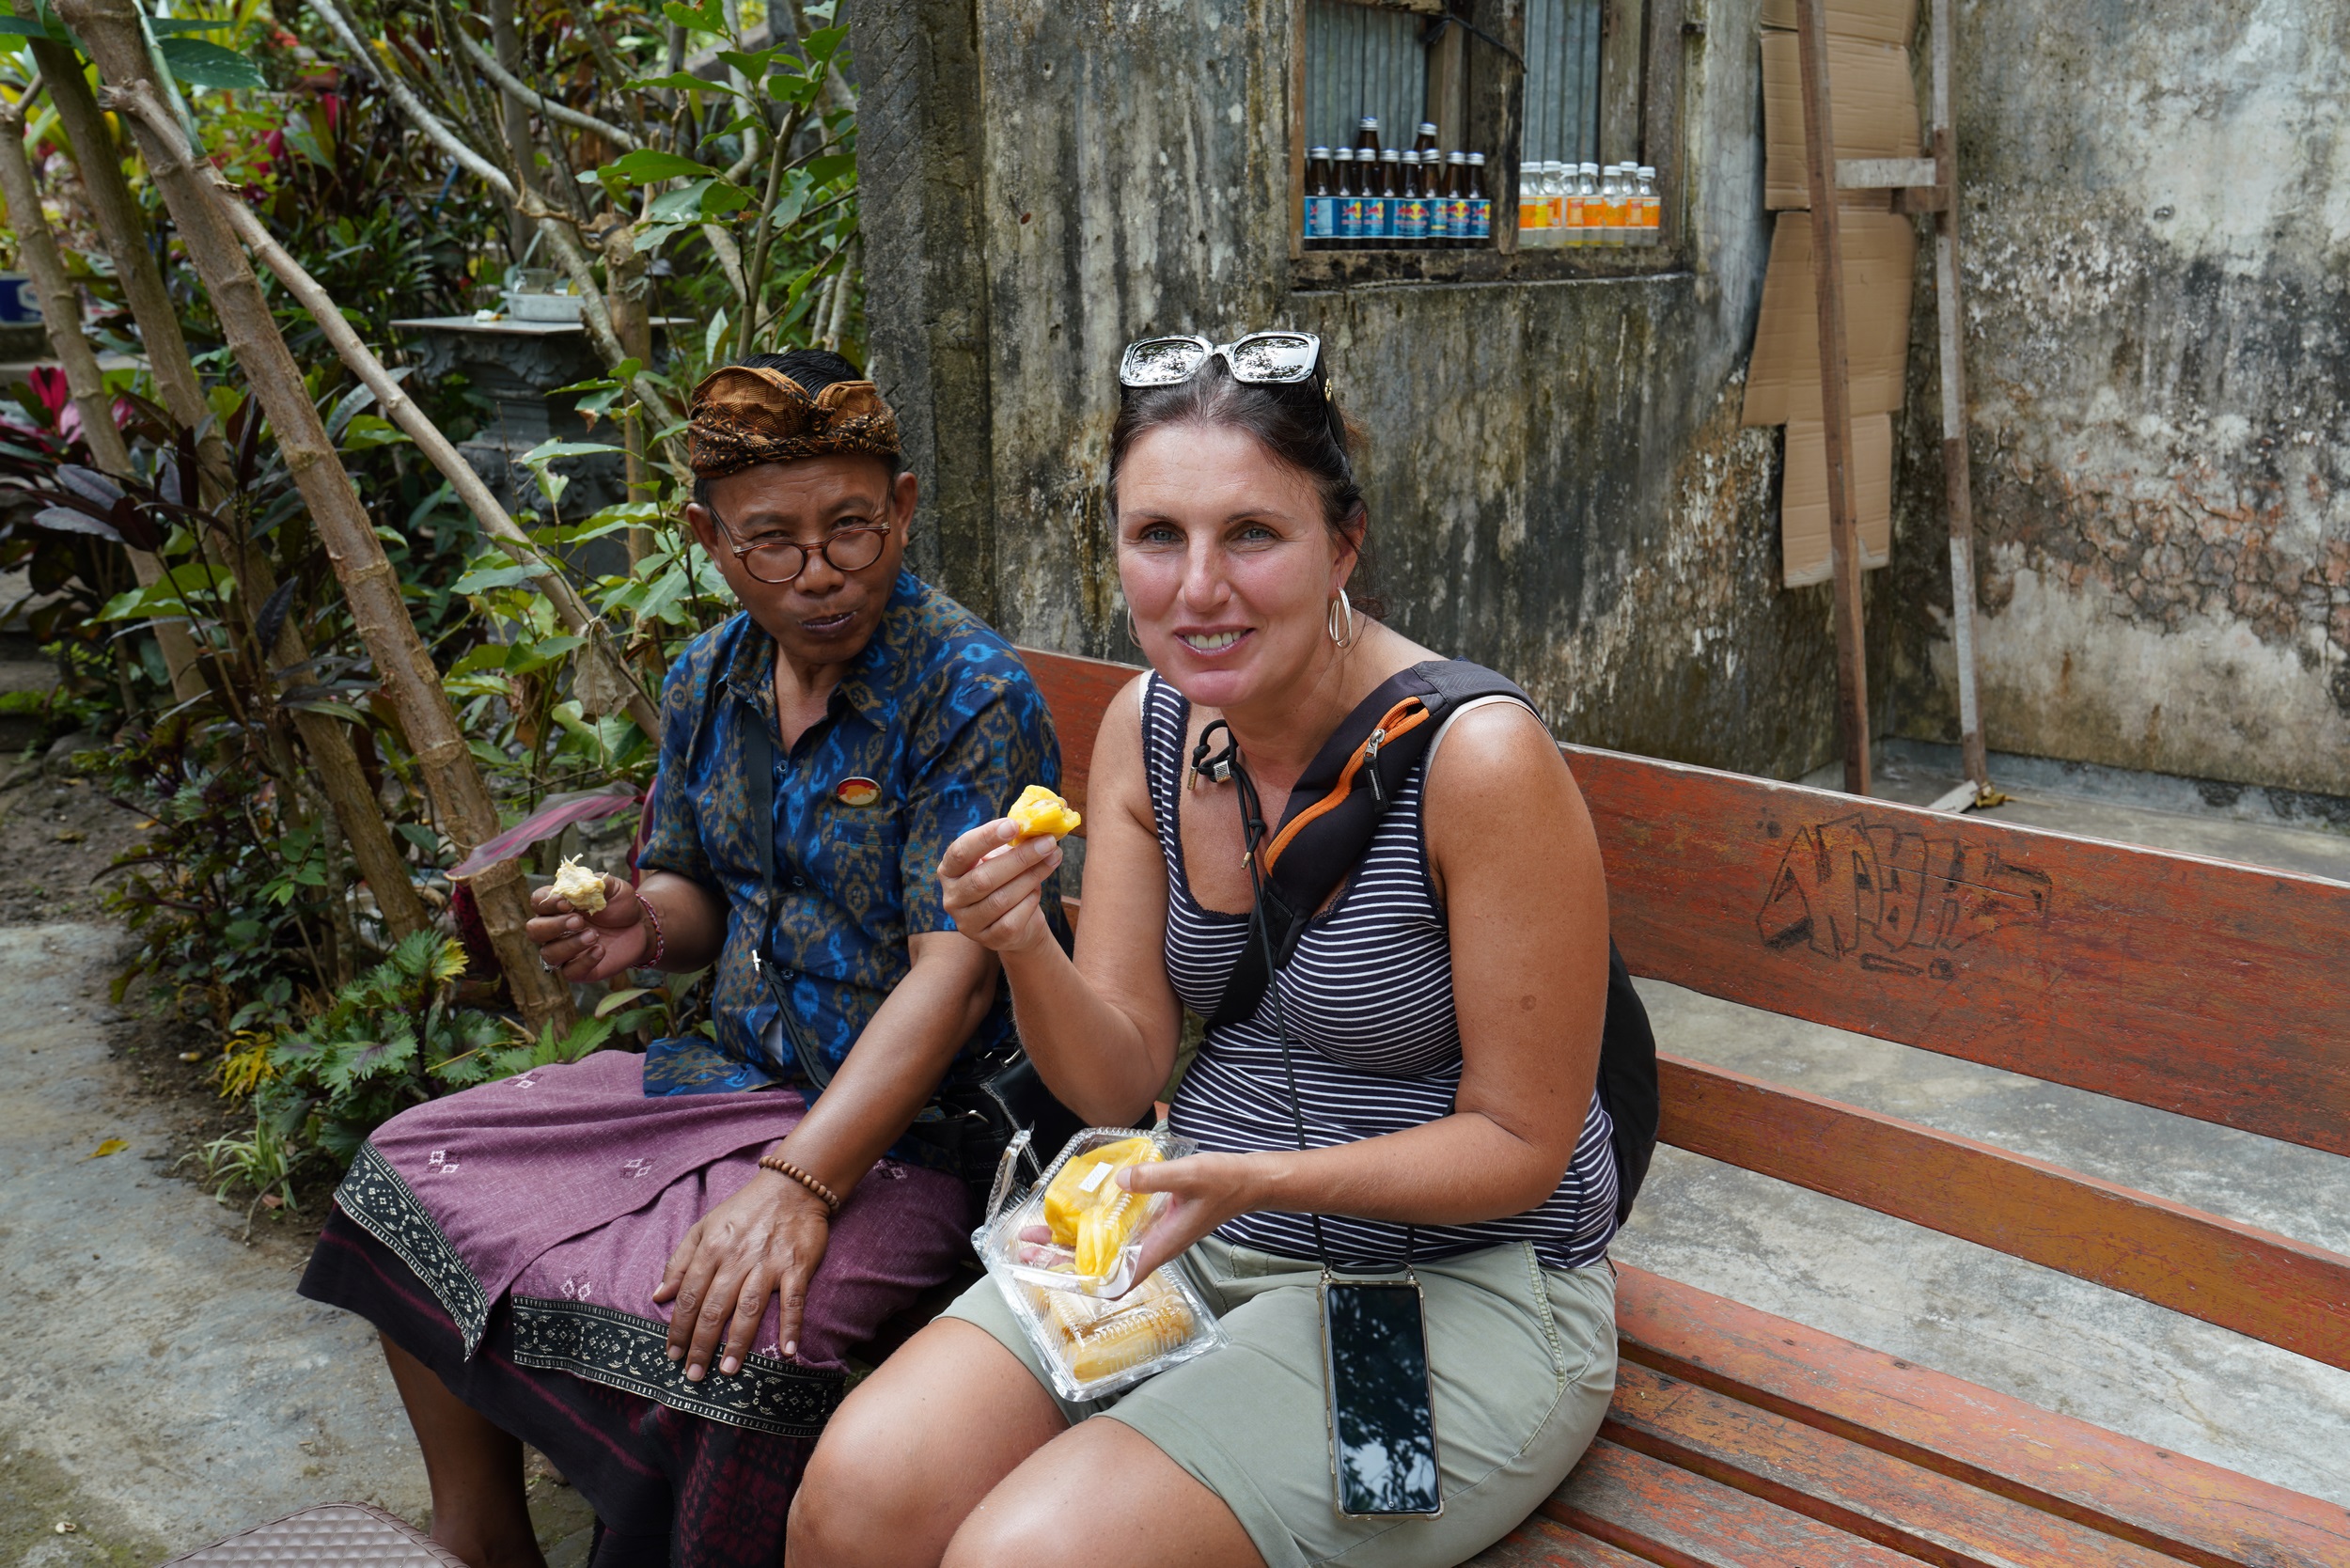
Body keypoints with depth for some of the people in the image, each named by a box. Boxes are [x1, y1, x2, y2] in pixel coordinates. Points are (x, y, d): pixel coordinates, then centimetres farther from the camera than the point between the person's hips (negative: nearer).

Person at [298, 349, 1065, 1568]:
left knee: (719, 1327, -32)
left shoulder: (972, 693, -18)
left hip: (906, 1119, -7)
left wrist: (800, 1182, -33)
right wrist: (642, 928, -7)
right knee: (416, 1172, 6)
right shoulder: (707, 682, 5)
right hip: (731, 1074, 8)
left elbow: (955, 971, -25)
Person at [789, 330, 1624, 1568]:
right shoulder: (1145, 726, -2)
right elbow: (1121, 1082, -2)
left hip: (1459, 1284, -5)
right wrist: (1022, 948, -21)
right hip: (1203, 1233, 5)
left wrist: (1266, 1175, -28)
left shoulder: (1477, 757, -22)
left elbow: (1519, 1145, -14)